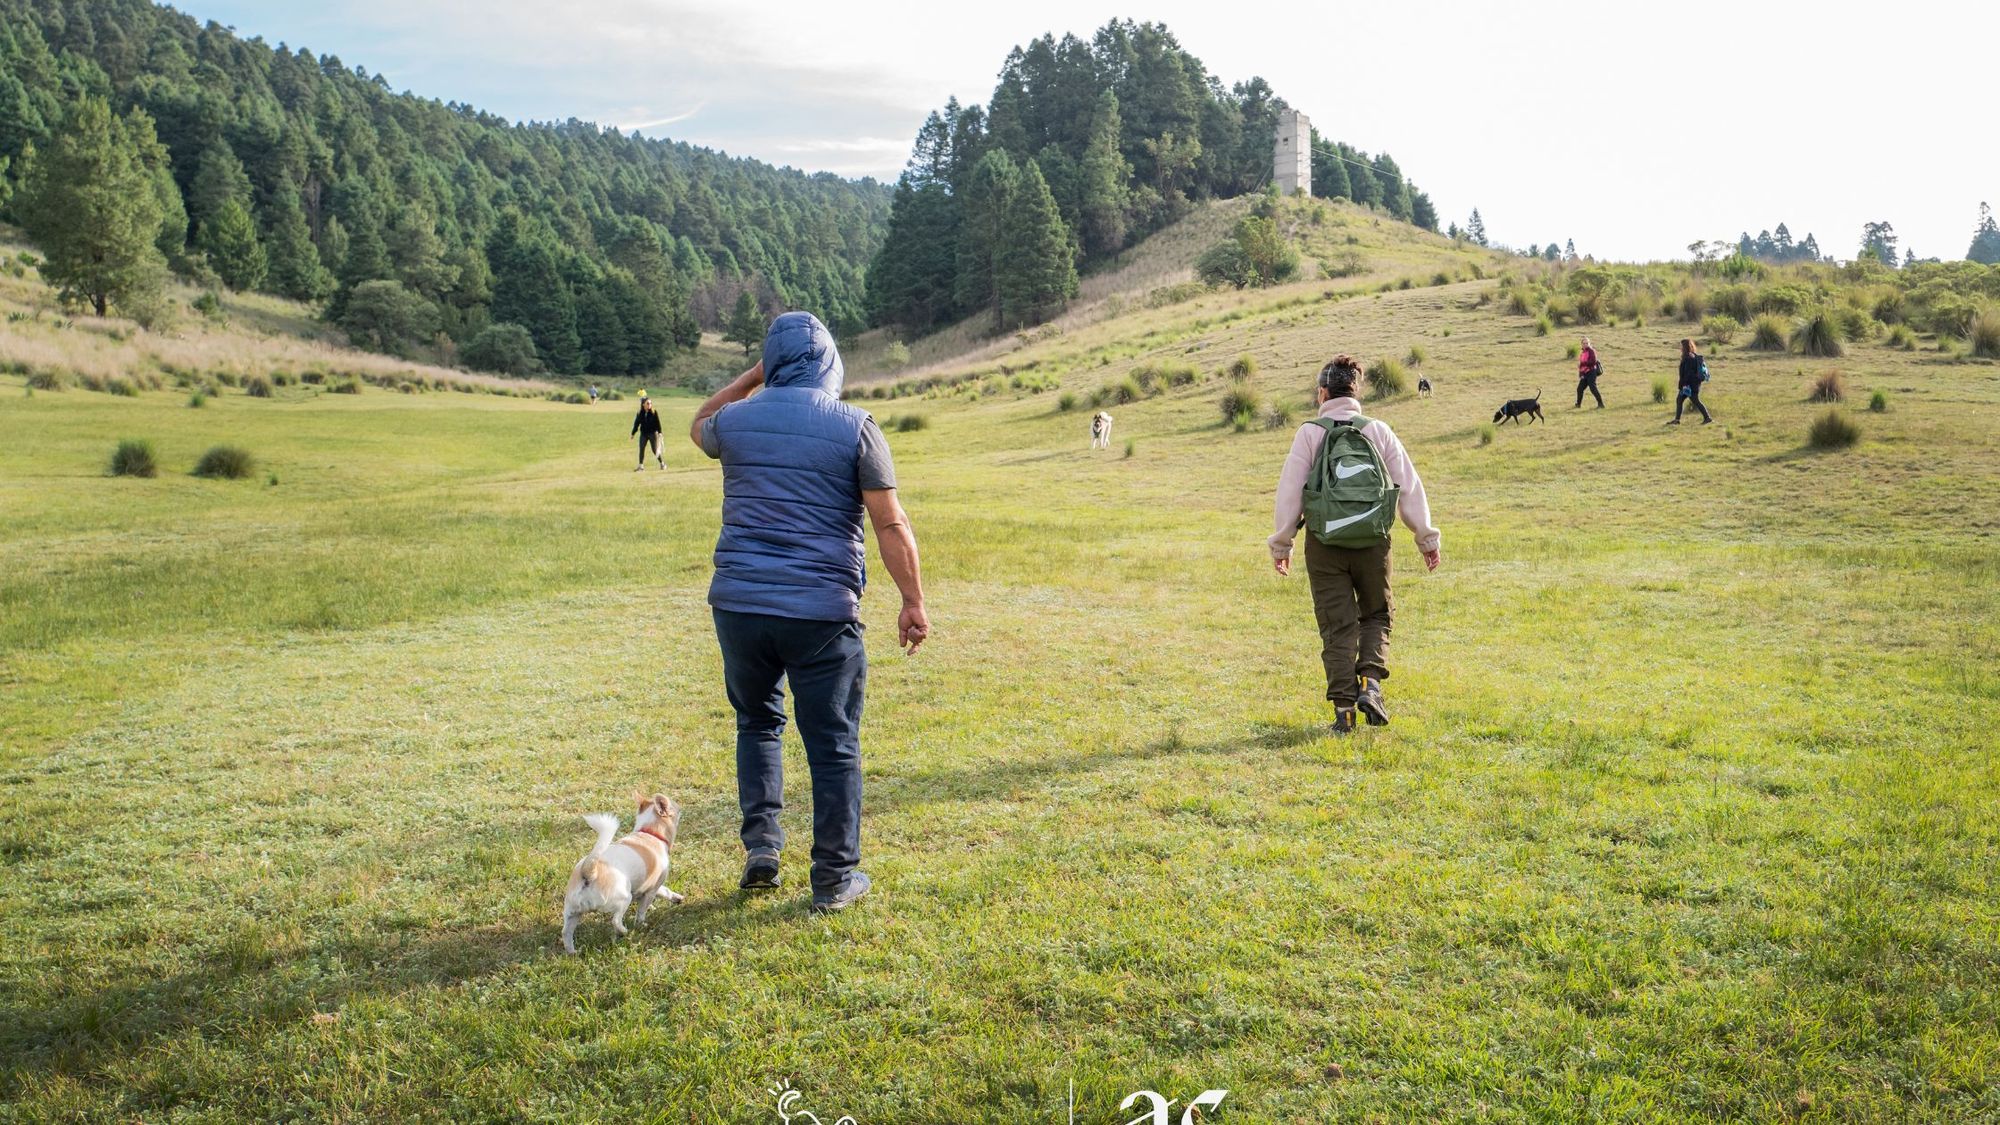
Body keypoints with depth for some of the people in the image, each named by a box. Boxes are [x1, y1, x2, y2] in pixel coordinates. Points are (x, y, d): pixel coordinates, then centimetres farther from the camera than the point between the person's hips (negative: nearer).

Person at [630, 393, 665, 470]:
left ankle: (662, 463, 19)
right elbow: (636, 423, 7)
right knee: (641, 449, -4)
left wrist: (659, 432, -11)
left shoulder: (654, 412, -5)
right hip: (643, 434, 3)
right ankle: (641, 466, 1)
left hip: (653, 433, -3)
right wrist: (632, 434, 9)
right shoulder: (640, 413, 1)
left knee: (655, 450, -1)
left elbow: (657, 423, -4)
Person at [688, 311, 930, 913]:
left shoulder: (735, 422, 3)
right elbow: (891, 525, -7)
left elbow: (700, 427, 30)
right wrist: (913, 602, -1)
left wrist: (750, 378, 26)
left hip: (740, 604, 3)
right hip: (823, 613, -3)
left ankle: (761, 841, 14)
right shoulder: (854, 428, -5)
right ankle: (834, 878, 12)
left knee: (757, 721, 23)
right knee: (833, 744, 6)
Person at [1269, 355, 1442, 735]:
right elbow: (1409, 487, 4)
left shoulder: (1310, 433, -1)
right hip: (1372, 542, 1)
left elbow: (1290, 491, -3)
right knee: (1376, 616, 19)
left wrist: (1281, 544, 6)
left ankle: (1343, 710, 3)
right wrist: (1426, 538, 10)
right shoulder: (1379, 431, 4)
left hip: (1324, 544, -1)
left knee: (1337, 627, 5)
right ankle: (1371, 684, -2)